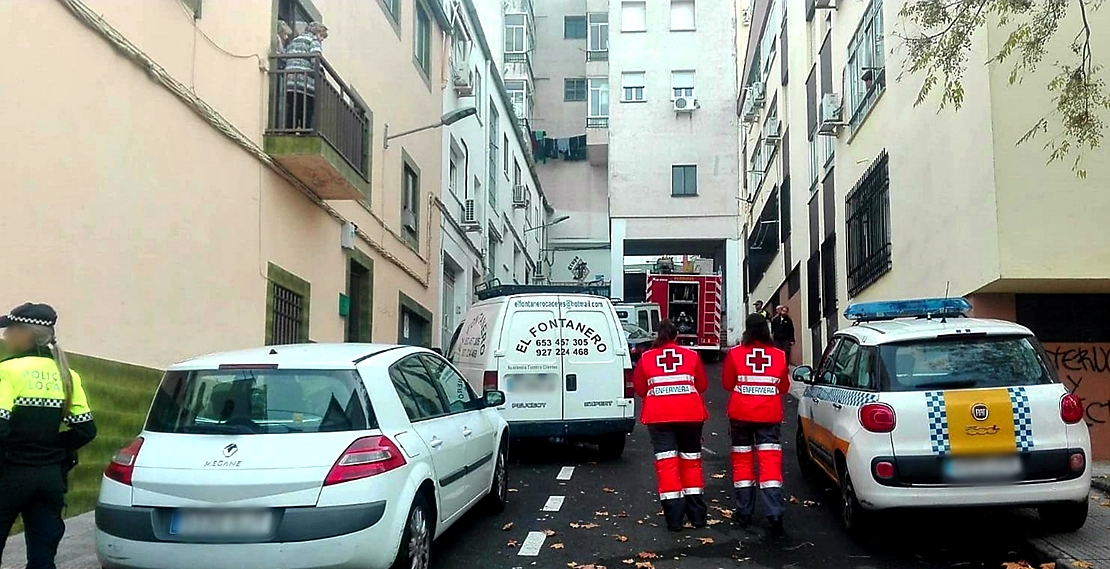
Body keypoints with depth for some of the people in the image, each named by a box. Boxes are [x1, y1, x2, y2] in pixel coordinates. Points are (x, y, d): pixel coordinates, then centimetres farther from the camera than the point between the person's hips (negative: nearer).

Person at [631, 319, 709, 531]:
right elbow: (702, 384, 8)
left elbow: (639, 387, 8)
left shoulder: (646, 358, 3)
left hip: (658, 417, -1)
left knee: (666, 463, 1)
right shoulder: (691, 356, 4)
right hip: (690, 415, 1)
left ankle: (674, 518, -3)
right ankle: (697, 515, 20)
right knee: (691, 461, 13)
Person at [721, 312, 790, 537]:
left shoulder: (735, 354, -5)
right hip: (770, 416, 0)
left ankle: (744, 512, 16)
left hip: (740, 415, 0)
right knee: (770, 462, -2)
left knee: (742, 460, 12)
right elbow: (784, 387, 9)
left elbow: (727, 384, 4)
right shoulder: (779, 356, -1)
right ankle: (774, 515, -12)